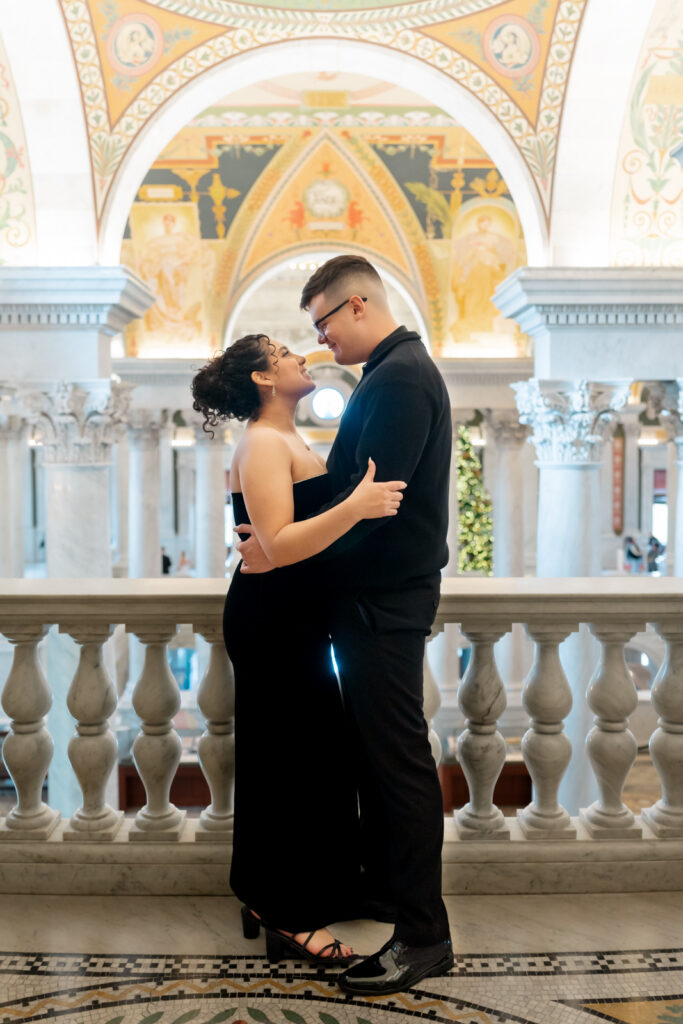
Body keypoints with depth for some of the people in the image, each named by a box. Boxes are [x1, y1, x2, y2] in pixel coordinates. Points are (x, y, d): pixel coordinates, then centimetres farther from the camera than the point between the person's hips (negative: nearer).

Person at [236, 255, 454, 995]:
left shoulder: (399, 379, -17)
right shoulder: (396, 372, 15)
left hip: (384, 599, -10)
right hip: (377, 593, 10)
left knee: (397, 755, -3)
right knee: (376, 746, 19)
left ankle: (423, 935, 9)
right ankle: (383, 880, 36)